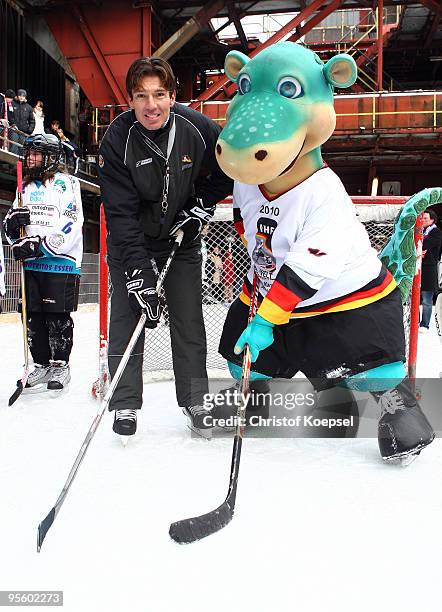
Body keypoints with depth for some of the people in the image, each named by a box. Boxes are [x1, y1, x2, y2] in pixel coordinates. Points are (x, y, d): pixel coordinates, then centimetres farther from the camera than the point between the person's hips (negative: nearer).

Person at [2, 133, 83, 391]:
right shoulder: (26, 187, 20)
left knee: (58, 317, -2)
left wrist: (39, 245, -19)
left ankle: (61, 365, 11)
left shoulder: (65, 183, -2)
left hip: (61, 262, -6)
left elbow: (71, 226, -14)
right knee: (34, 317, 7)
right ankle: (42, 365, 19)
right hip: (31, 263, 7)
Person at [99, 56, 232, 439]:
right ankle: (125, 404, 12)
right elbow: (121, 213, -23)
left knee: (189, 320, 2)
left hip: (181, 236, 2)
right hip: (130, 241, -1)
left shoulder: (197, 129, -15)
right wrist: (137, 271, -29)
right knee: (127, 317, -3)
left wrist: (203, 205, -5)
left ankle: (194, 399, 17)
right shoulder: (118, 138, -20)